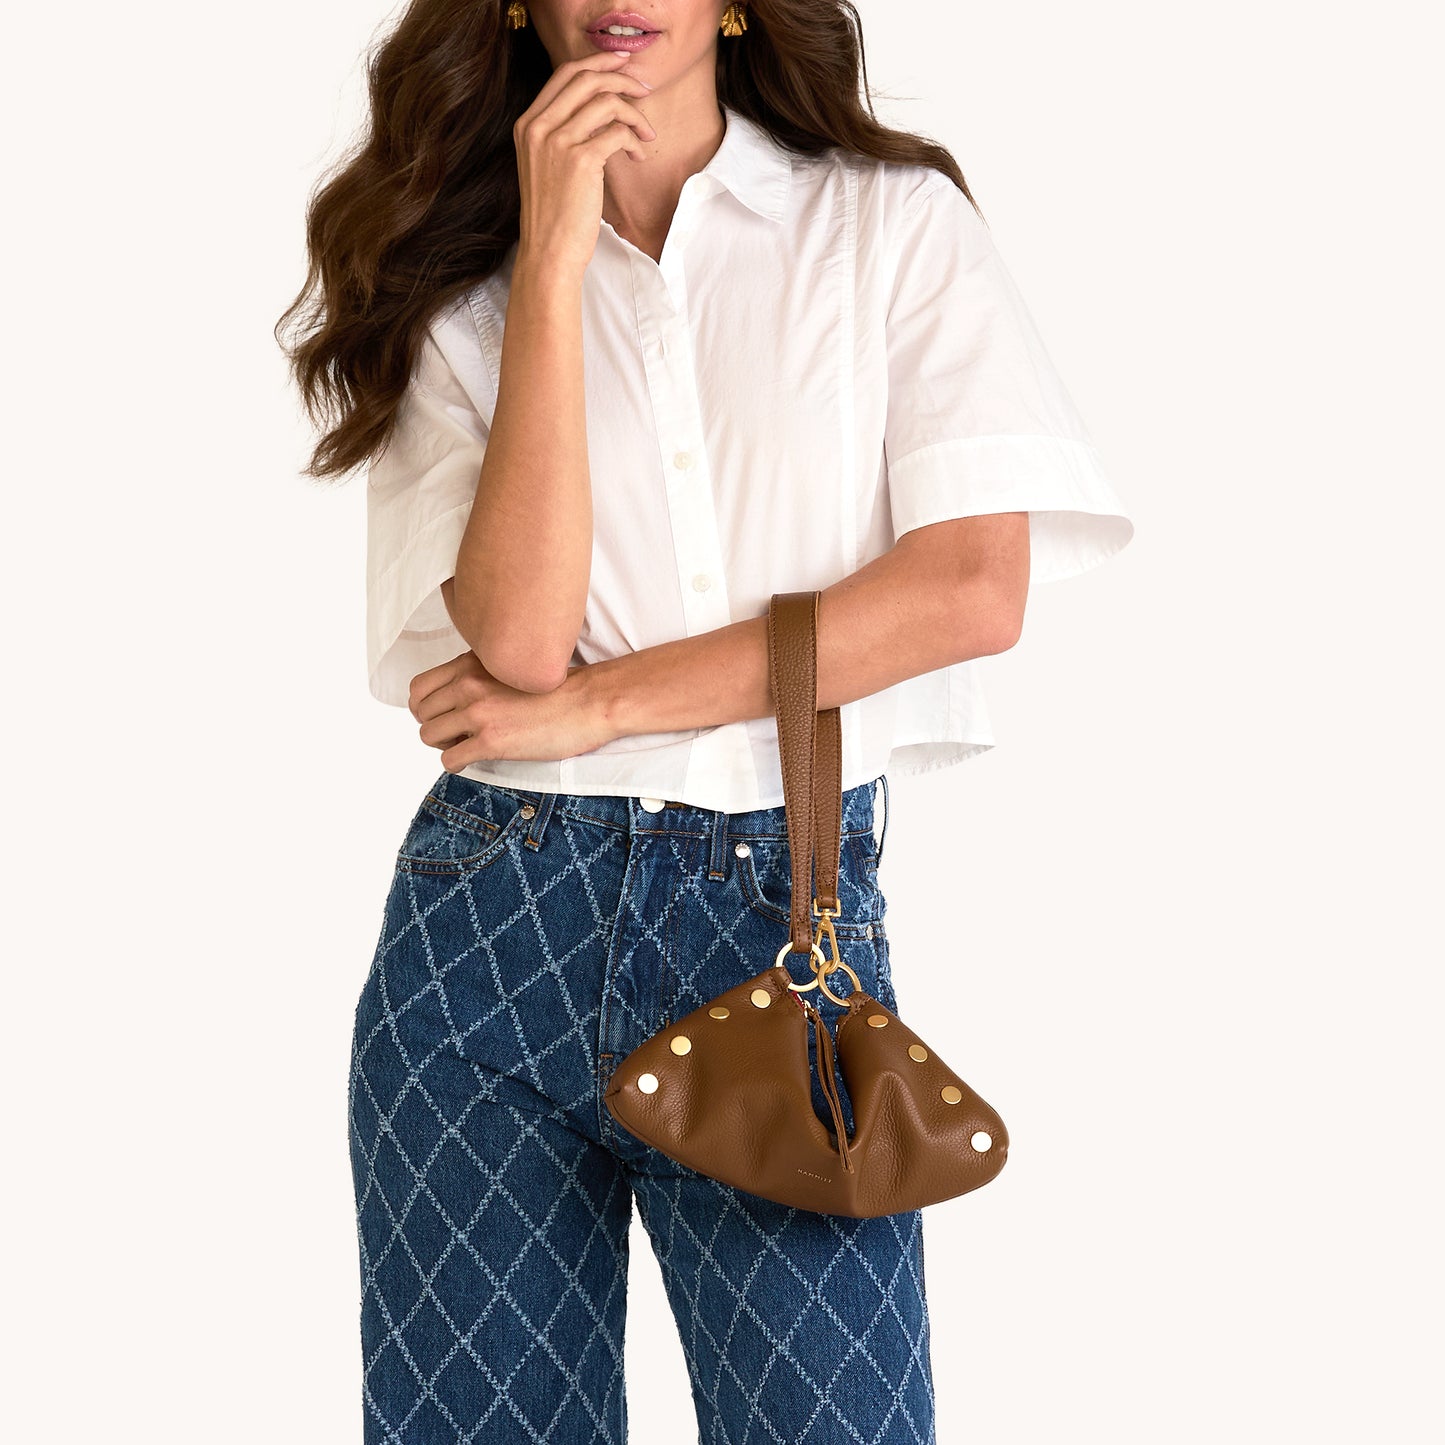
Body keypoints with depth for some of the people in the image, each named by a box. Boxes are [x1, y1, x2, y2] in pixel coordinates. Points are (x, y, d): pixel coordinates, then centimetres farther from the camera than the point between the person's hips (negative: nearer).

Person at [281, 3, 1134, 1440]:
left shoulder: (896, 223, 5)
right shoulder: (461, 292, 8)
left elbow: (974, 588, -8)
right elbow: (518, 631, -9)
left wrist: (594, 702, -7)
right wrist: (554, 259, -9)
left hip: (790, 911, -1)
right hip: (497, 918, 2)